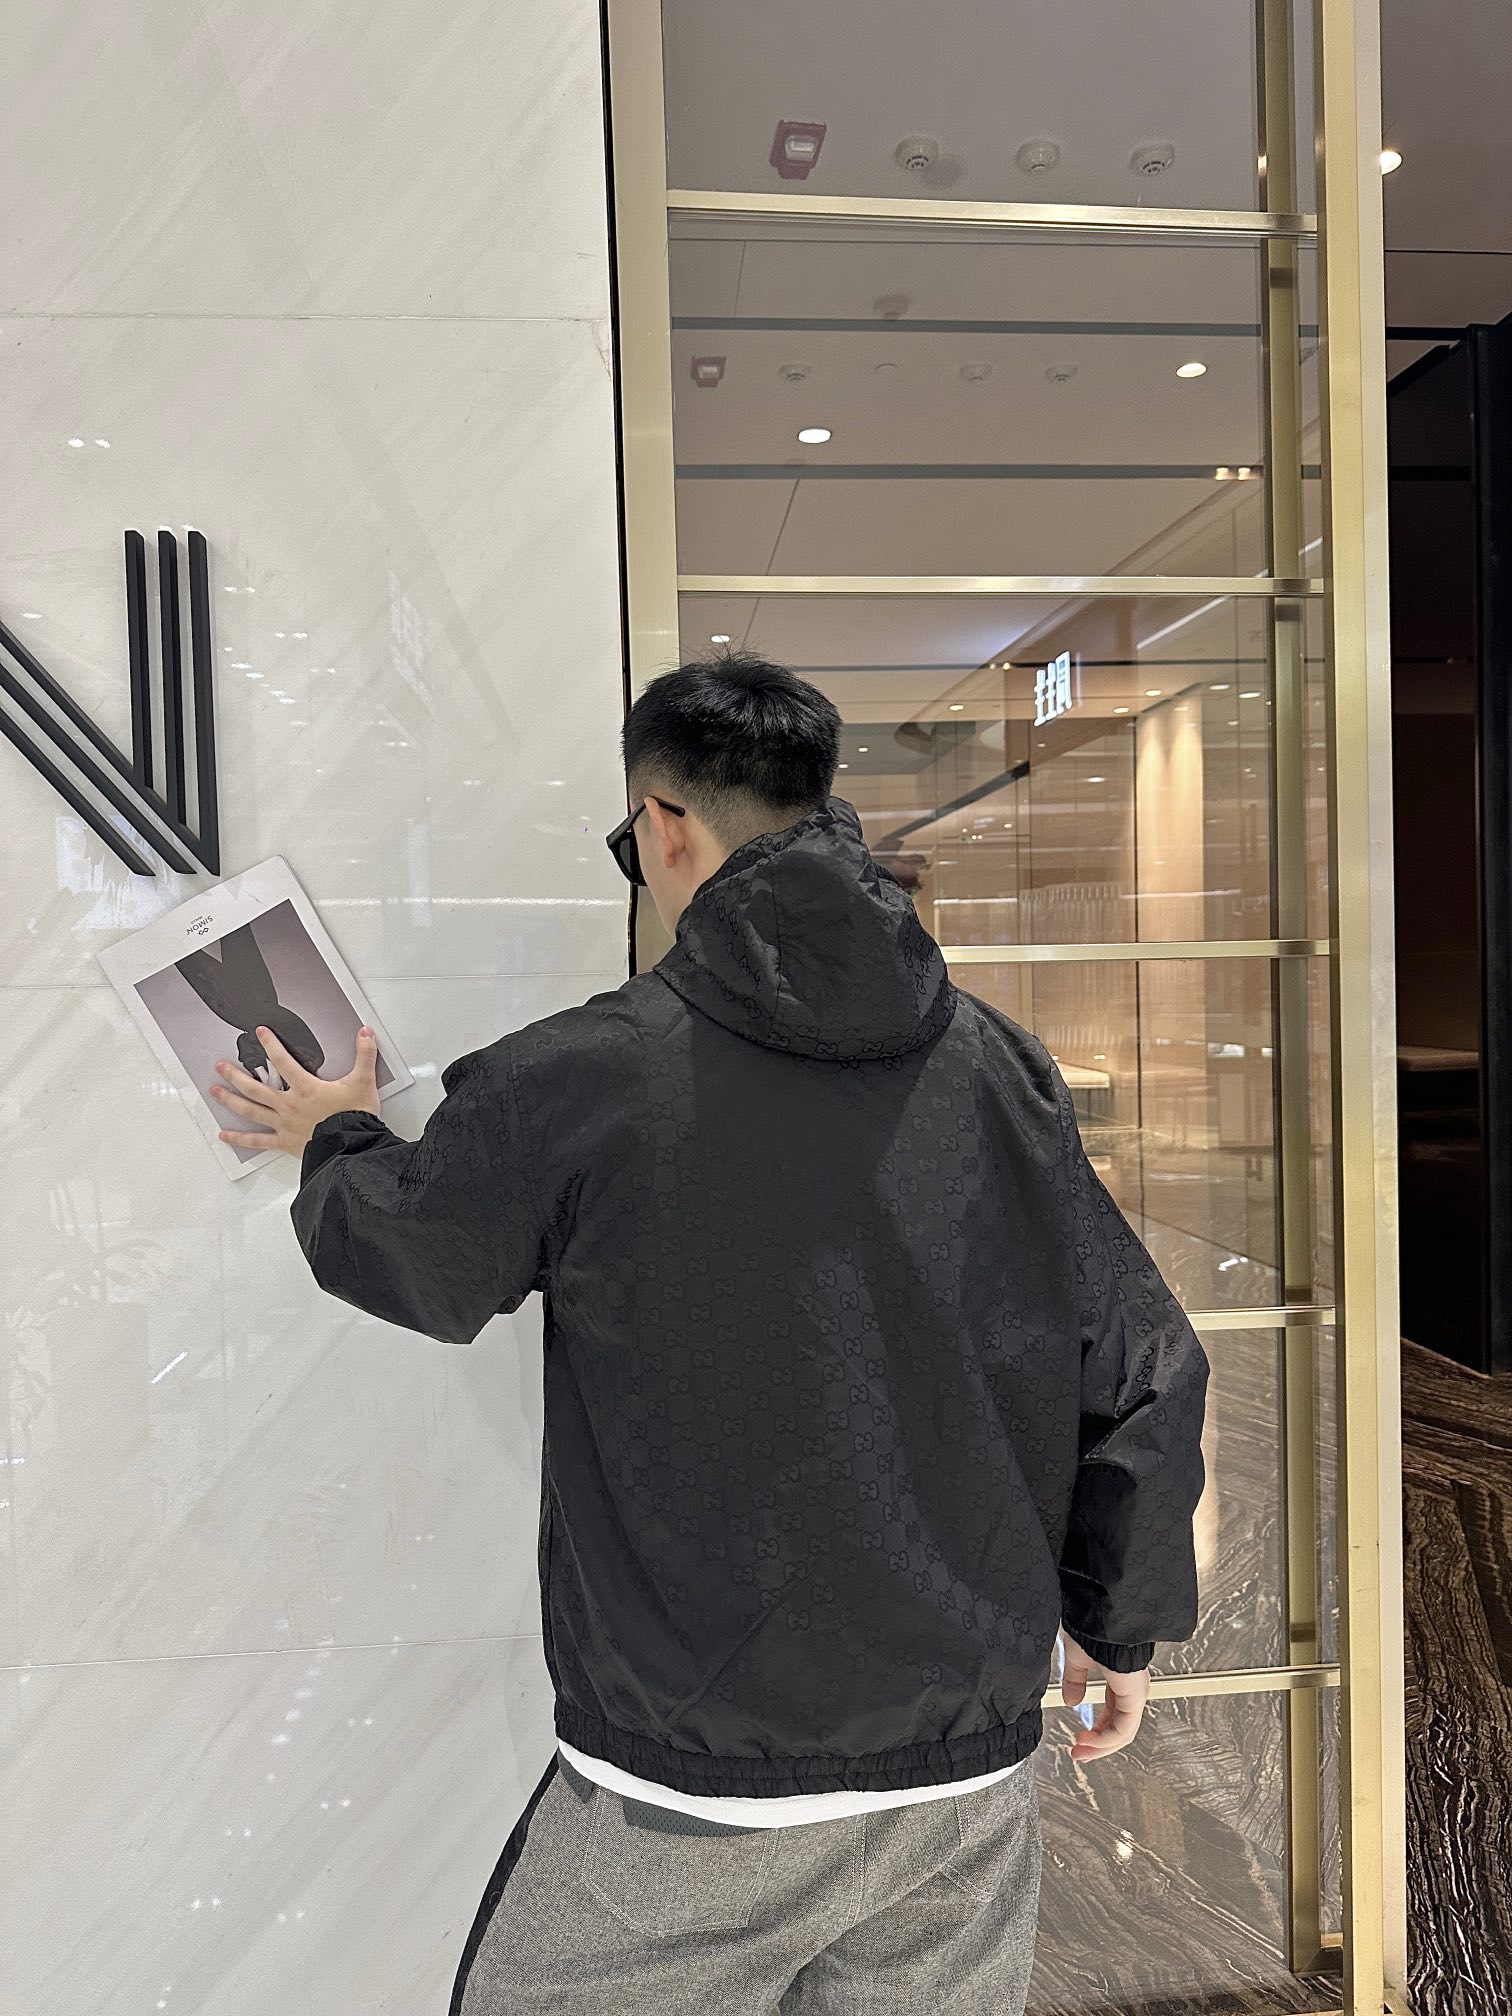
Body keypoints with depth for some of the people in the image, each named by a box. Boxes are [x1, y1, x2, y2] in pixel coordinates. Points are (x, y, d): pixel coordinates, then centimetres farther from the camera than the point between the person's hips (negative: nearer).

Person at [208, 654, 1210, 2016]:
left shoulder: (575, 1084, -17)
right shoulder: (1000, 1066, -6)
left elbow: (395, 1253, 2)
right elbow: (1143, 1372, -2)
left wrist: (338, 1141, 24)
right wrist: (1125, 1628, 14)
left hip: (688, 1796, -3)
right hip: (970, 1770, 4)